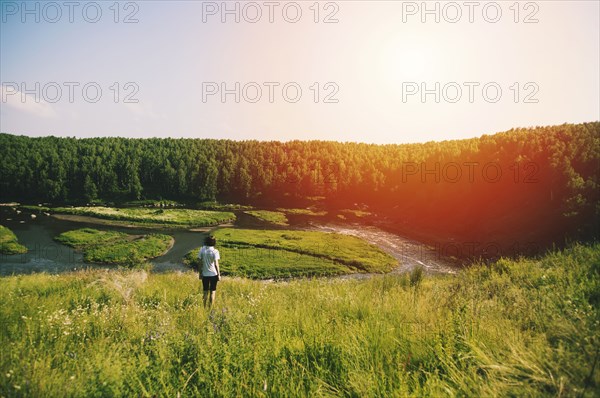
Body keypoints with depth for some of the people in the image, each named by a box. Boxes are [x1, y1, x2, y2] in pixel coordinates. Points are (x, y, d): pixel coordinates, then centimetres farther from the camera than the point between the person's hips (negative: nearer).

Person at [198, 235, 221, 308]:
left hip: (205, 274, 3)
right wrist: (219, 274, -6)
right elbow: (216, 264, -14)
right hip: (213, 274, -3)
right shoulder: (215, 251, -14)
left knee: (205, 292, 15)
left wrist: (200, 273, 11)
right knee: (212, 292, 10)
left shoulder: (202, 250, -5)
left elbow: (200, 262, 0)